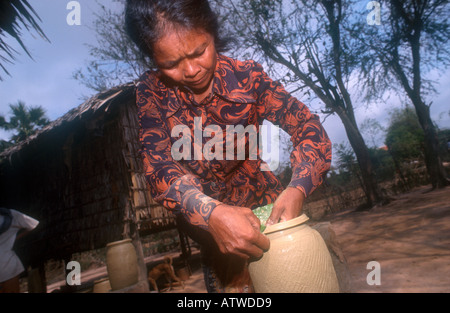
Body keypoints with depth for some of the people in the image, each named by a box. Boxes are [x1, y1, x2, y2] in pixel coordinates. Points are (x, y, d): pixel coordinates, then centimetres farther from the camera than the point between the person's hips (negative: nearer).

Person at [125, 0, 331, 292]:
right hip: (202, 218, 1)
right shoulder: (151, 92, -16)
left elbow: (307, 126, -19)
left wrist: (297, 190, -38)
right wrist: (210, 213, -45)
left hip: (261, 205, 0)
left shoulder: (247, 77, -19)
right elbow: (159, 166, -26)